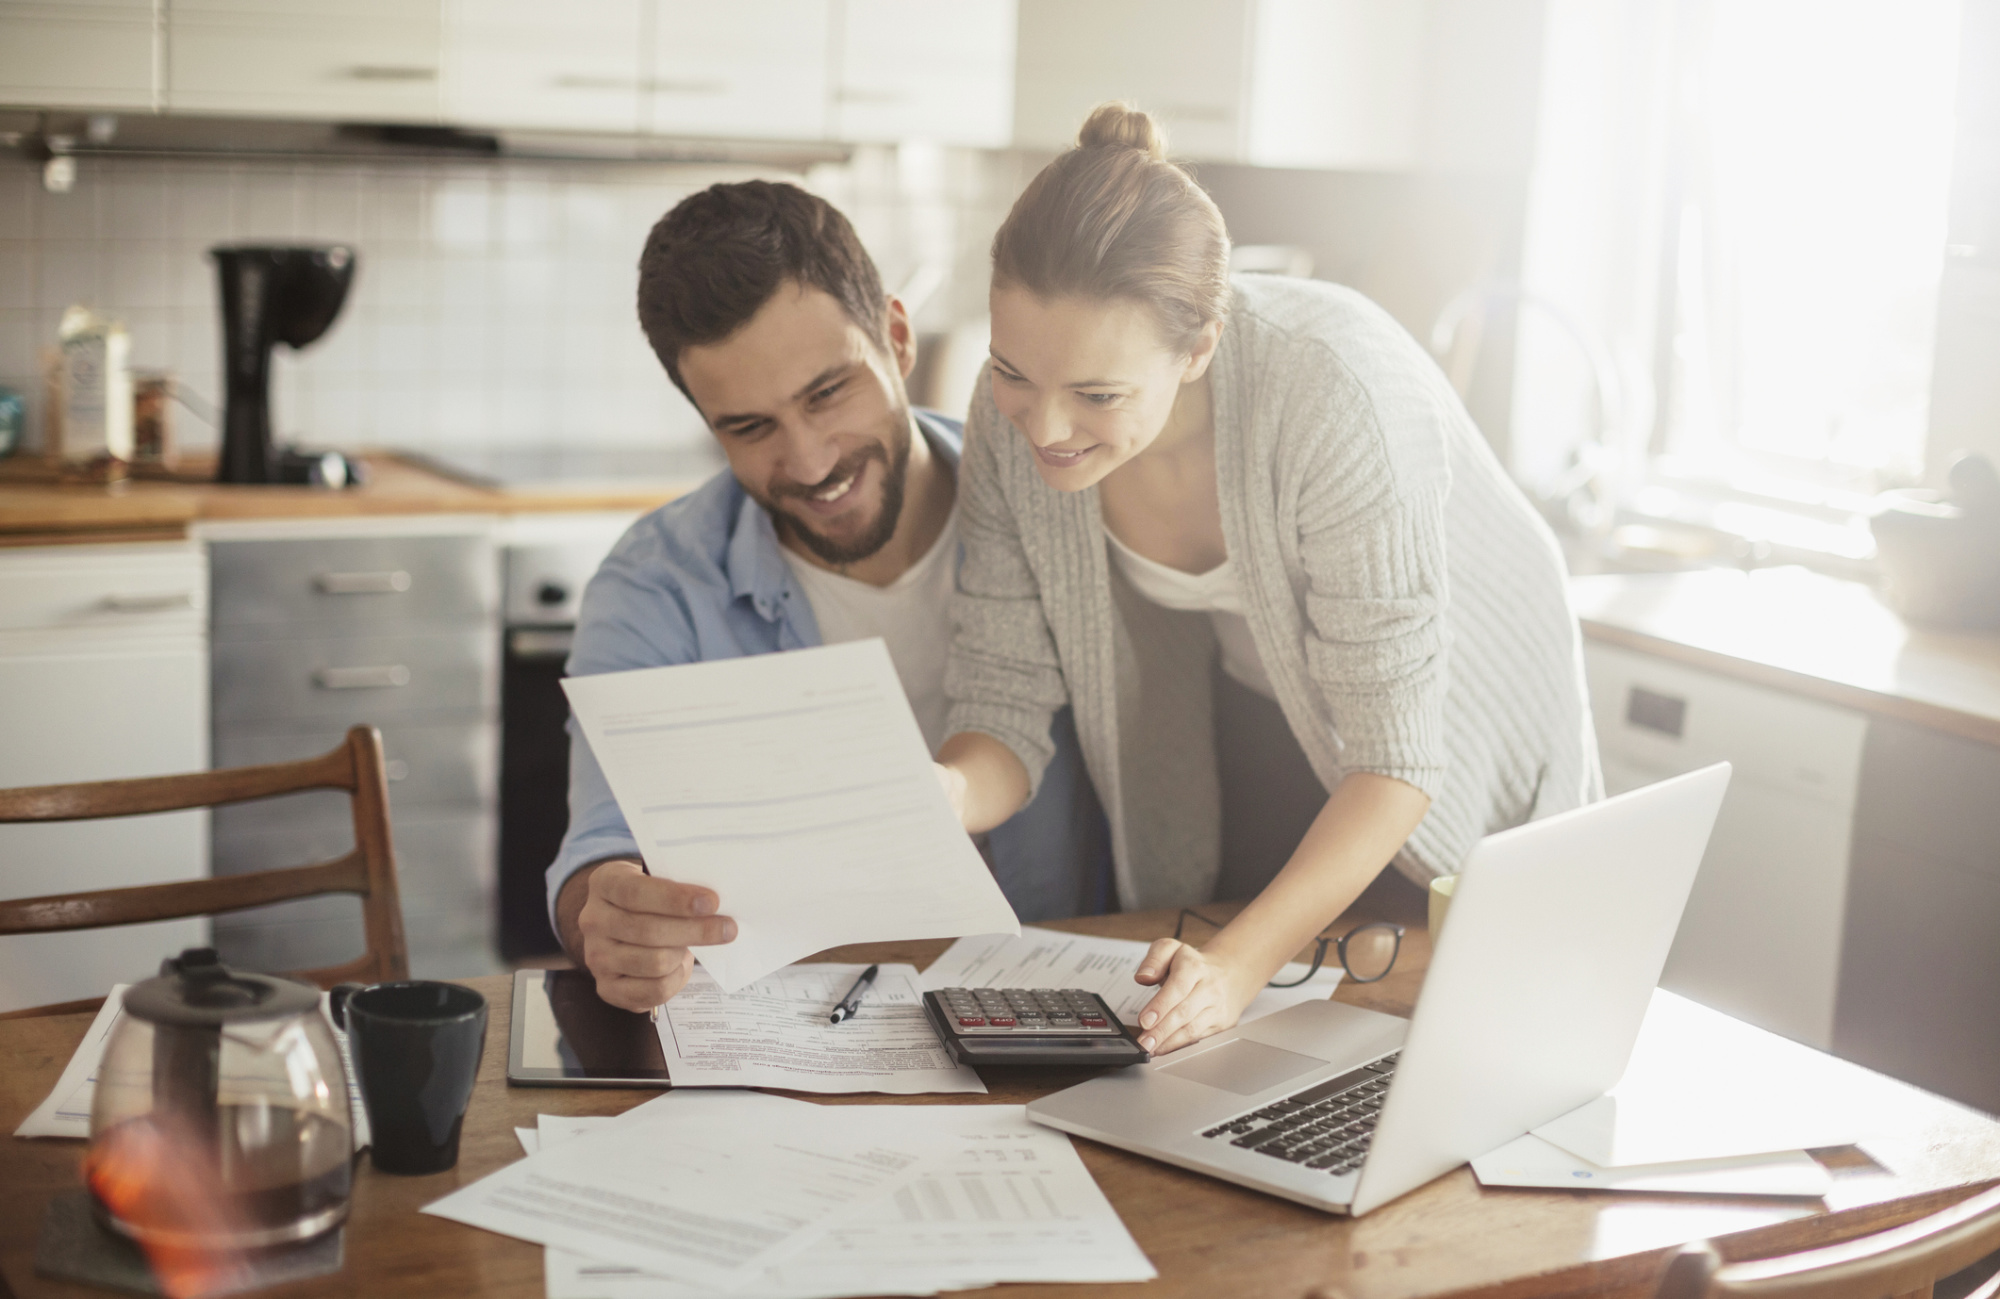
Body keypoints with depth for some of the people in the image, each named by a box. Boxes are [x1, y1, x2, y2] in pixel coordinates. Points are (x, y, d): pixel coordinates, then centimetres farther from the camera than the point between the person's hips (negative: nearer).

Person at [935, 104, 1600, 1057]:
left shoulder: (1329, 397, -40)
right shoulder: (1013, 414, -25)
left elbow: (1396, 759, -34)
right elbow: (1005, 700, -18)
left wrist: (1240, 963, -46)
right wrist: (946, 792, -41)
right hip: (1250, 718, 4)